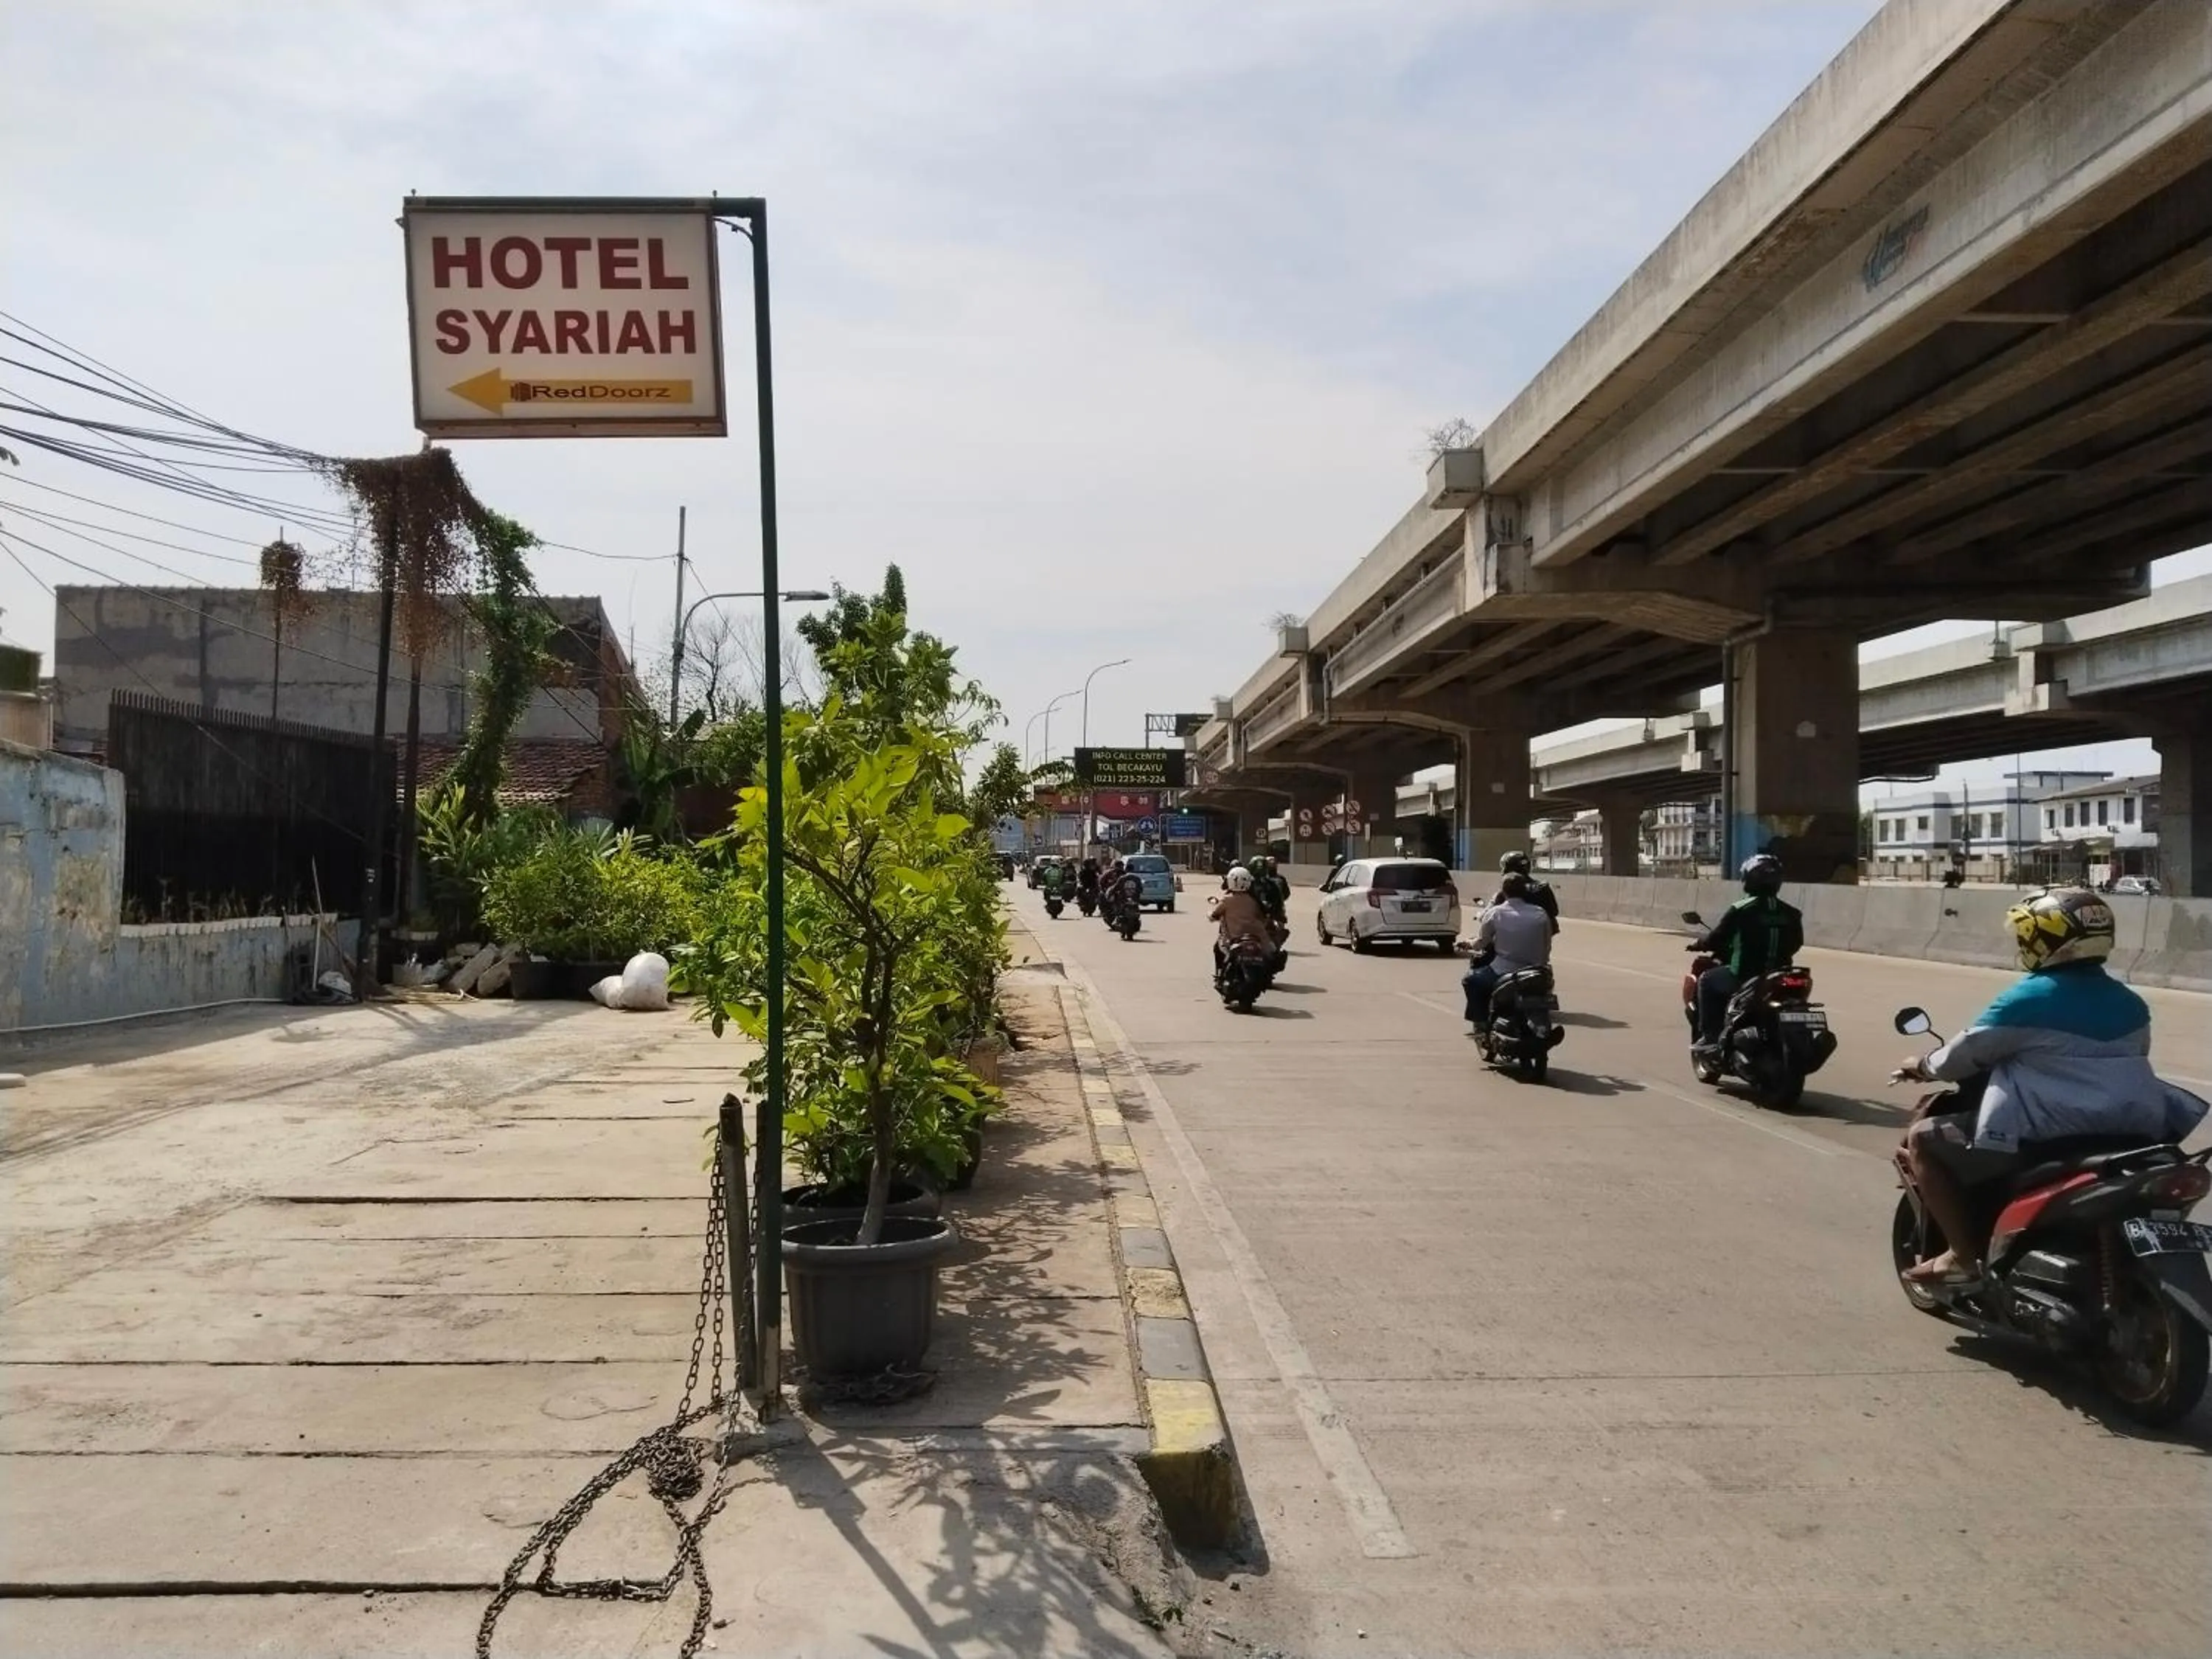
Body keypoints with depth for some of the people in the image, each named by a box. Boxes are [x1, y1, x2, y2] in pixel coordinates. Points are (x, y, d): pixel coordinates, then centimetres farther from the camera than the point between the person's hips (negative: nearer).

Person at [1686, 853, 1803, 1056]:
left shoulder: (1740, 910, -12)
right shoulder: (1790, 913, 4)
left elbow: (1715, 938, -7)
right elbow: (1796, 943, 15)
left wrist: (1698, 943, 14)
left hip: (1745, 976, -5)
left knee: (1706, 980, 18)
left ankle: (1710, 1038, 10)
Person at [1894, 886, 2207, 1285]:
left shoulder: (2026, 1000, -11)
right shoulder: (2130, 1003, 10)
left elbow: (1965, 1054, -3)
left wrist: (1923, 1066, 17)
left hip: (2046, 1138, -8)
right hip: (2128, 1135, 8)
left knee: (1922, 1139, 5)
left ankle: (1965, 1256, 0)